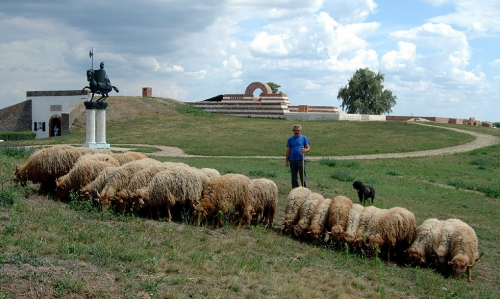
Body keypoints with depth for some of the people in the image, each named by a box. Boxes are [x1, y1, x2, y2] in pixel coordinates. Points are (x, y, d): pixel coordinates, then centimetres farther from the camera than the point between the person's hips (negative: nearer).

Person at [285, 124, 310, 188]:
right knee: (294, 177, 7)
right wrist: (287, 161, 9)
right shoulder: (290, 139, 11)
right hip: (292, 160, 3)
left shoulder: (304, 138, 5)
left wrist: (305, 150, -22)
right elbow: (288, 150, 13)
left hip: (301, 160, -3)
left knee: (303, 176, -5)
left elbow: (308, 148, 2)